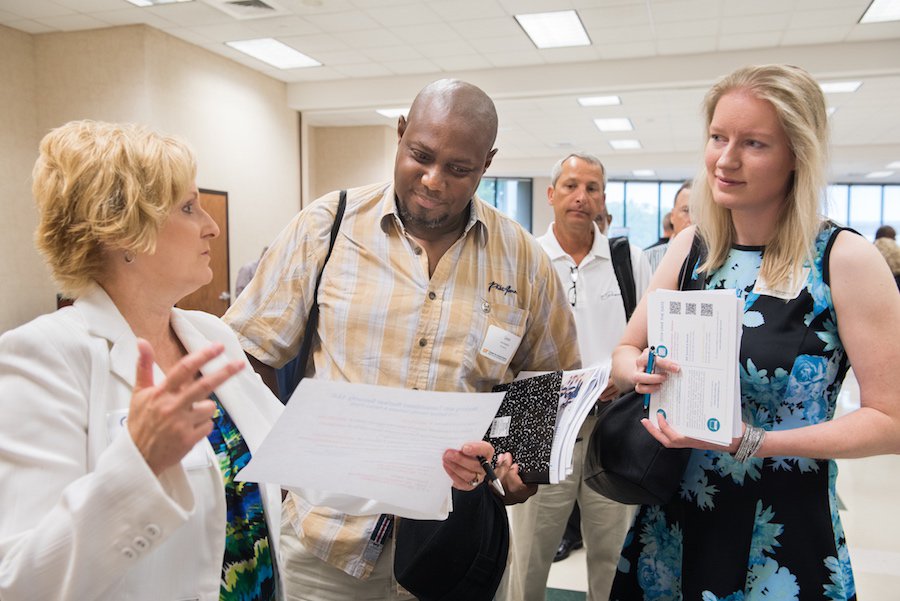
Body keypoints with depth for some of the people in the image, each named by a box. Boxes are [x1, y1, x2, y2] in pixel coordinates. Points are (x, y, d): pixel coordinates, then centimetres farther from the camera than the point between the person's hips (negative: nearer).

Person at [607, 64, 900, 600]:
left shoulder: (846, 259, -13)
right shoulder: (691, 248, -1)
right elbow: (626, 350, 5)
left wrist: (754, 443, -23)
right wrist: (638, 369, -18)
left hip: (786, 534, -4)